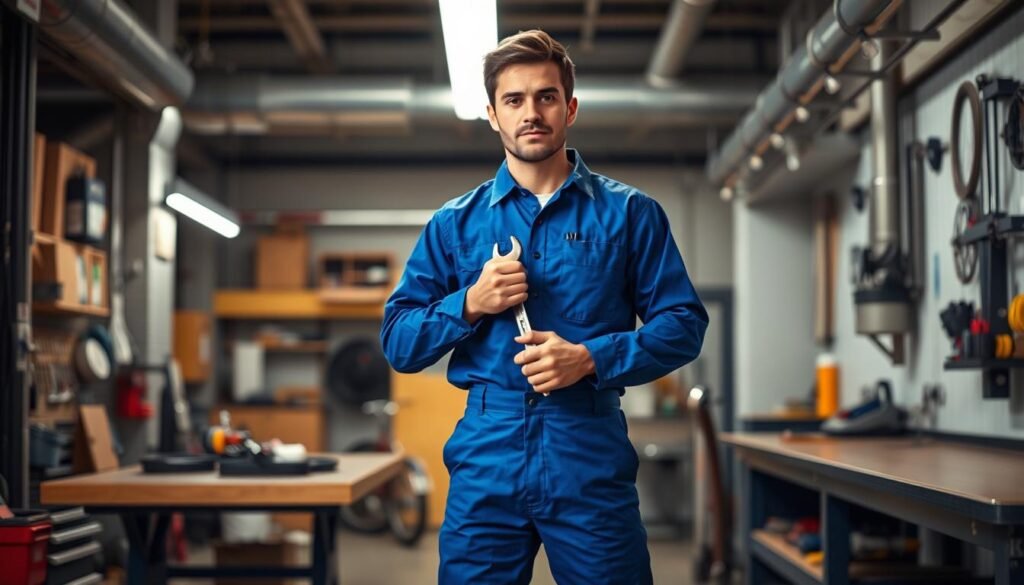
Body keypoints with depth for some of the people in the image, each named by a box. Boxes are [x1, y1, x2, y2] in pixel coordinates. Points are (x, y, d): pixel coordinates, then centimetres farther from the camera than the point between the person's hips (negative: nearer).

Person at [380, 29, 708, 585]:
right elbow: (398, 344, 7)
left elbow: (683, 324, 1)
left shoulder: (628, 213, 5)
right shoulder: (455, 223, 9)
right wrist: (470, 305, -10)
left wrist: (592, 358, -14)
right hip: (486, 459, 1)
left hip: (592, 460, -1)